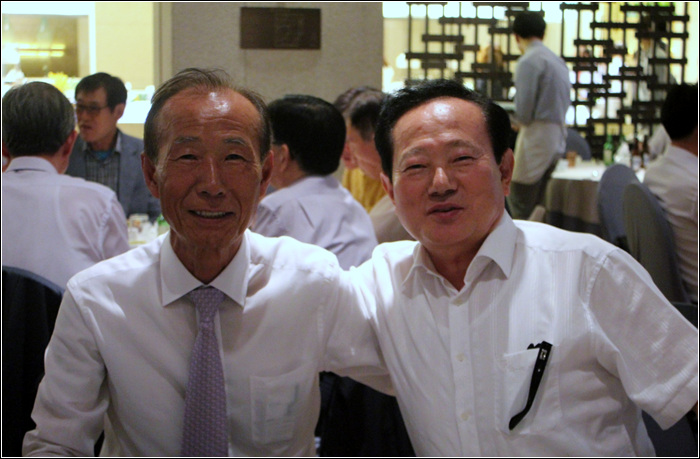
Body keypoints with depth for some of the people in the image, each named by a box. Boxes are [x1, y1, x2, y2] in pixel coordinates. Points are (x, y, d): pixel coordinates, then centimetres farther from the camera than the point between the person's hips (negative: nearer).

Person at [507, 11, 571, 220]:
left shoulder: (529, 62, -11)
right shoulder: (558, 61, 15)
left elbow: (524, 110, -15)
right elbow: (565, 102, 16)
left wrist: (519, 123, 7)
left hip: (536, 135, -9)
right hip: (558, 137, 9)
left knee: (521, 206, -6)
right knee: (537, 204, 14)